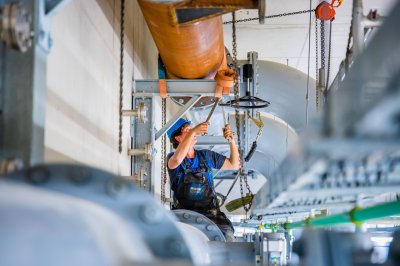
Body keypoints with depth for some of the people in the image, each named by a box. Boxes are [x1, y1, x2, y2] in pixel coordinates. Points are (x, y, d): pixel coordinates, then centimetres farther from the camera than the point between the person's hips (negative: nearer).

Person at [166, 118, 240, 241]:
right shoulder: (172, 158, 3)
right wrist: (192, 132, -28)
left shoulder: (206, 156, 16)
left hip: (209, 212, 3)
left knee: (227, 233, -24)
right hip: (184, 213, -3)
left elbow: (234, 165, 20)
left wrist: (232, 141, 5)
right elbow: (177, 160, -24)